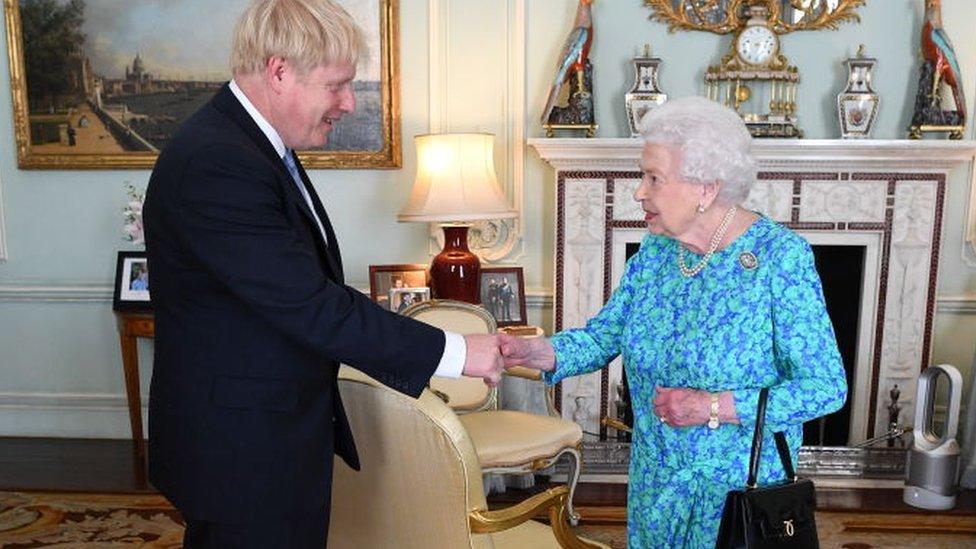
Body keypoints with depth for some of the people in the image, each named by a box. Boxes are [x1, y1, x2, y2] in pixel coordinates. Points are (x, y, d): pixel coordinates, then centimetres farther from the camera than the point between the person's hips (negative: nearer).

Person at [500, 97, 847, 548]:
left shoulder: (781, 256, -20)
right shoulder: (655, 250, -2)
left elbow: (826, 387, -19)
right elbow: (604, 335, 2)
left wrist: (713, 408, -26)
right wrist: (529, 352, -16)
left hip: (741, 491, -5)